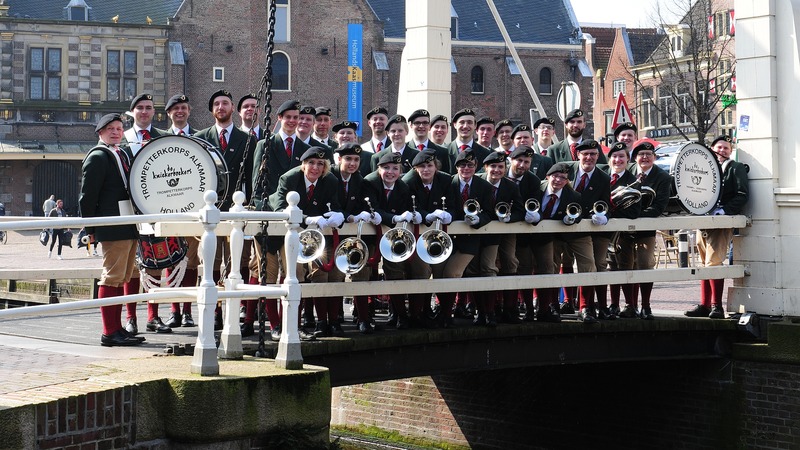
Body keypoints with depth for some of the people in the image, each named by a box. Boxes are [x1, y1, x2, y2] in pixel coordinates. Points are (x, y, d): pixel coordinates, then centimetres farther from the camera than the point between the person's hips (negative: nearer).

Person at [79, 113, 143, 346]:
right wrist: (91, 229, -12)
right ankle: (110, 333, -7)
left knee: (120, 279, 13)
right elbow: (87, 196, -11)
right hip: (113, 229, -9)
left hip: (129, 228, 9)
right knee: (112, 278, -8)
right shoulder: (98, 157, -7)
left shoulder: (123, 155, 19)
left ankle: (117, 329, 19)